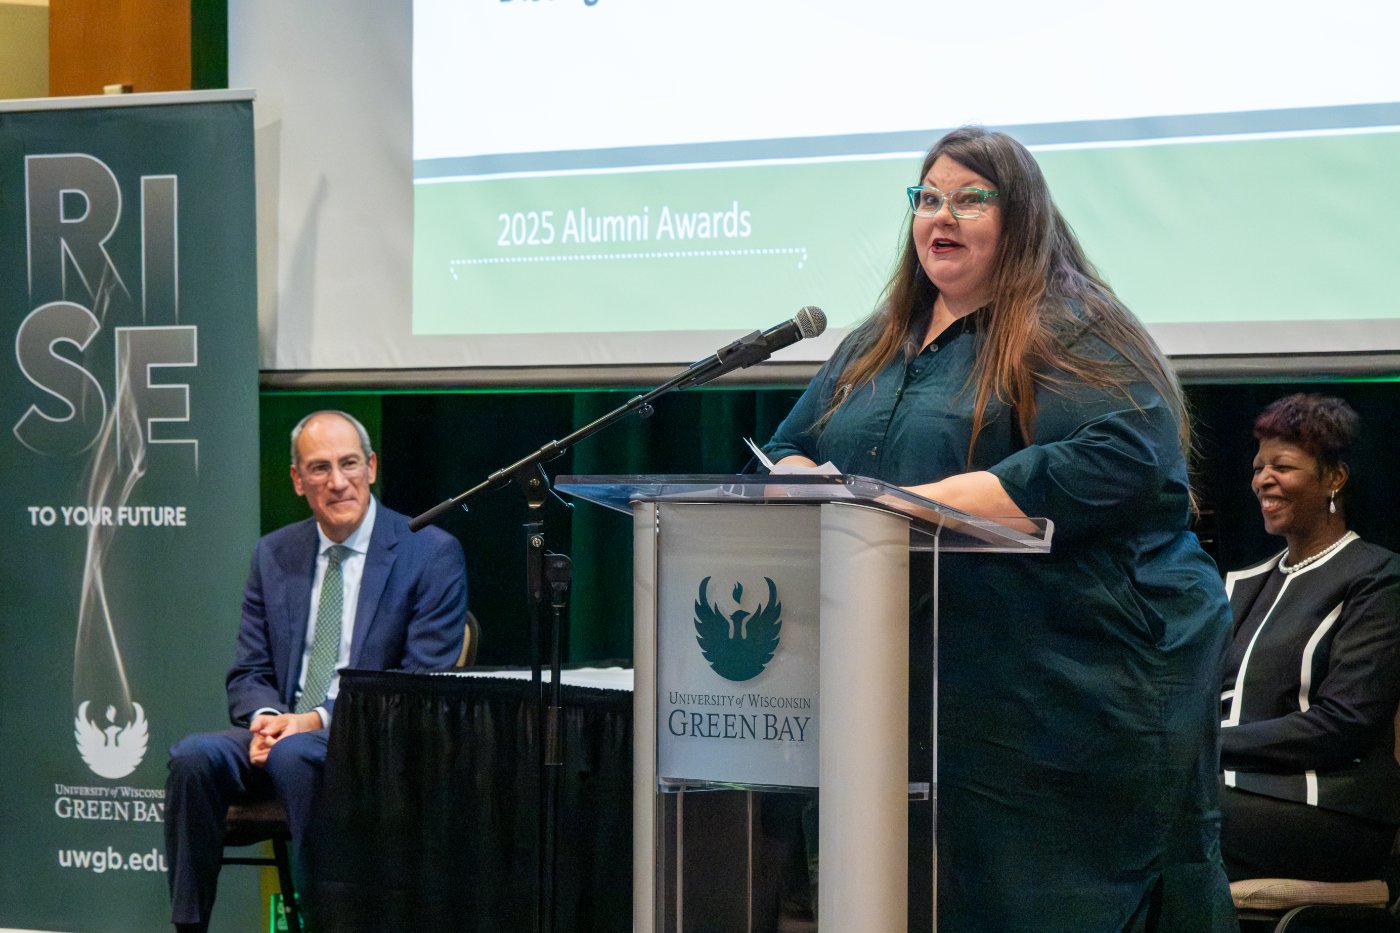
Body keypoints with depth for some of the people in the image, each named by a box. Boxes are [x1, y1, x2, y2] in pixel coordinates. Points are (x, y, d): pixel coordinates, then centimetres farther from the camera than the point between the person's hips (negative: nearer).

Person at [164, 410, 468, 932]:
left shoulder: (432, 554, -2)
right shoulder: (274, 555, 14)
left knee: (295, 755, -36)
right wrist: (265, 717, -11)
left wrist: (322, 718, -17)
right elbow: (247, 674, 15)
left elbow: (426, 684, -8)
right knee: (193, 757, -25)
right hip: (281, 733, 5)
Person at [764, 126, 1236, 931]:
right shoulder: (873, 349, 20)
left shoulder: (1074, 335, -4)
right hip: (919, 704, 7)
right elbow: (790, 450, 23)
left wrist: (916, 505, -22)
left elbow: (1116, 462, -20)